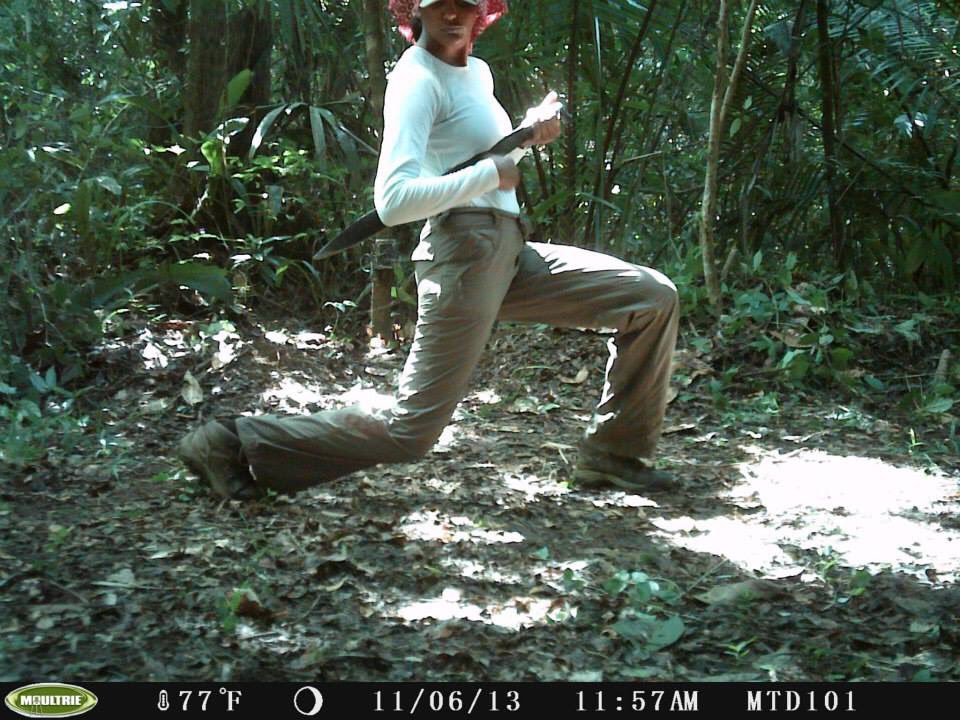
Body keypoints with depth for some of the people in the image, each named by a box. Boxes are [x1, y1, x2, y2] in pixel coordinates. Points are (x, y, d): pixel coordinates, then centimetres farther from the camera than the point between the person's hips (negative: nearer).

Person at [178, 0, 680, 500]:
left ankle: (609, 456, 13)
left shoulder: (477, 72, 16)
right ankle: (238, 442, 3)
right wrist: (492, 173, -16)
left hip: (511, 252, 9)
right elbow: (393, 201, -24)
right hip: (467, 252, -9)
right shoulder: (417, 80, -12)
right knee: (408, 432, -9)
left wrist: (529, 132, 13)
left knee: (654, 298, 6)